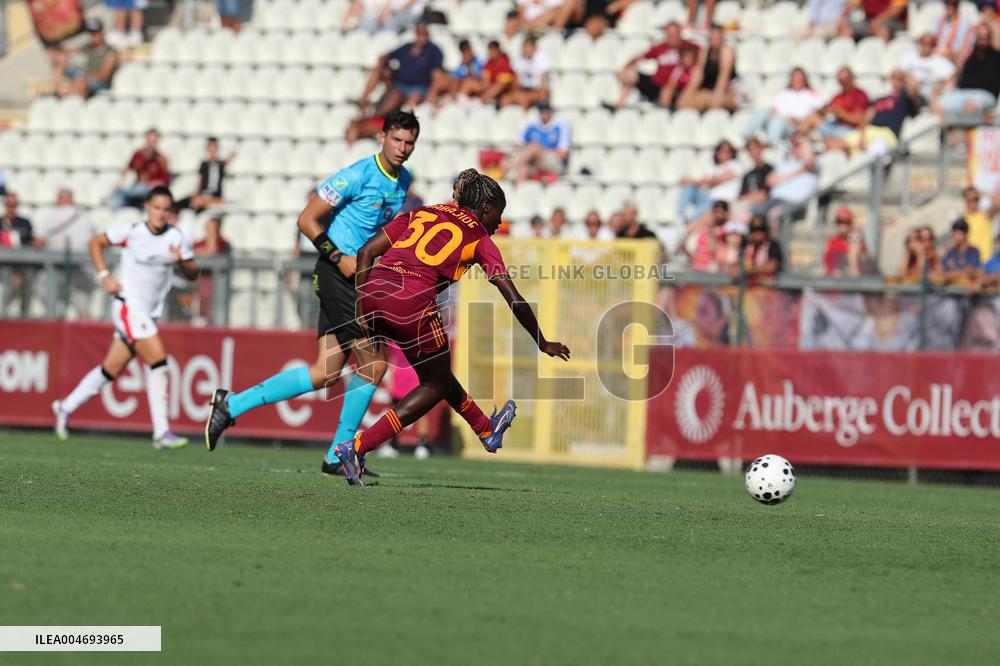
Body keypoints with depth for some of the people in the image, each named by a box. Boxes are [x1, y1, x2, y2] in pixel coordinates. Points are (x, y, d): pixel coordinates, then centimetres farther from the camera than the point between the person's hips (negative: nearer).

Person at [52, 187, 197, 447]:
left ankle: (66, 408, 31)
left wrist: (183, 261, -15)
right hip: (128, 306, -5)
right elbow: (96, 243, 6)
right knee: (158, 359, -18)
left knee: (111, 369, 11)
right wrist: (105, 276, -4)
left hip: (149, 313, 5)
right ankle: (161, 433, -17)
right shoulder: (131, 232, -8)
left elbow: (192, 274, 7)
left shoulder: (177, 238, 2)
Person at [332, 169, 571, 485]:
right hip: (412, 304, -6)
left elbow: (366, 252, 16)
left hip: (375, 293, 6)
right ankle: (356, 447, 2)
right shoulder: (479, 237, 12)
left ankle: (487, 430, 48)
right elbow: (516, 302, 8)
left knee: (436, 371, 27)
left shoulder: (420, 213, 24)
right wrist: (543, 344, 21)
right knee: (436, 385, 15)